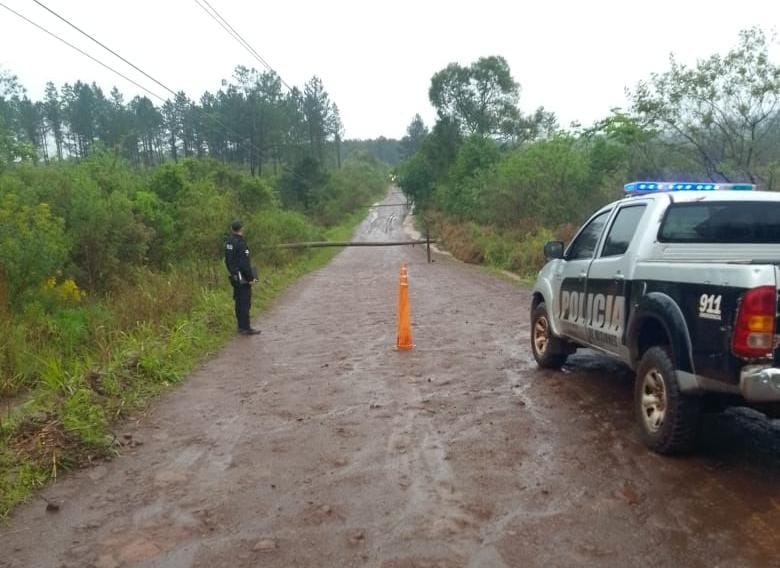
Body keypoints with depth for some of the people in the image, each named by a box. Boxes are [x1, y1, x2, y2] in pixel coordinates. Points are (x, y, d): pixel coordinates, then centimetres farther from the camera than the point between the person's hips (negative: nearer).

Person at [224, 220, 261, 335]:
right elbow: (244, 262, -22)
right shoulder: (240, 243, -19)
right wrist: (251, 277, -17)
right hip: (243, 278, -9)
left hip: (234, 277, 9)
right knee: (245, 303, -4)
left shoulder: (228, 242, 8)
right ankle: (245, 328, -1)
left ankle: (241, 326, 21)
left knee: (239, 301, 14)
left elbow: (227, 260, 16)